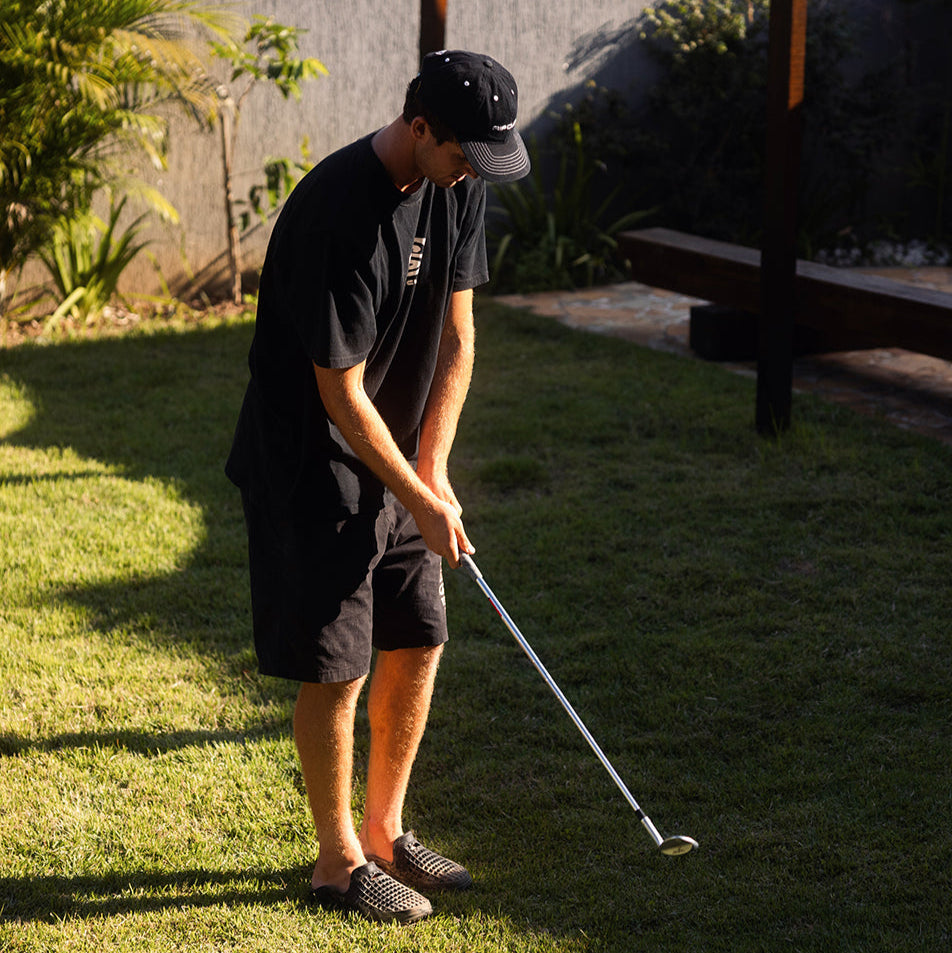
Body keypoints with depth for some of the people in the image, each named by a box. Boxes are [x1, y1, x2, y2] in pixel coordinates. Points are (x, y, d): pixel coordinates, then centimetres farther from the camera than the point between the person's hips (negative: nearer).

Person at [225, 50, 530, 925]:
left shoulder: (459, 185, -2)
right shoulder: (337, 213, -27)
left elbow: (456, 336, 4)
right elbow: (341, 394, -23)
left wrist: (434, 473, -2)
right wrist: (421, 504, -16)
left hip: (395, 457, 8)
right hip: (314, 466, -8)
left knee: (419, 642, 11)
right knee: (339, 667, -1)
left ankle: (384, 833, 27)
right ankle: (339, 862, 15)